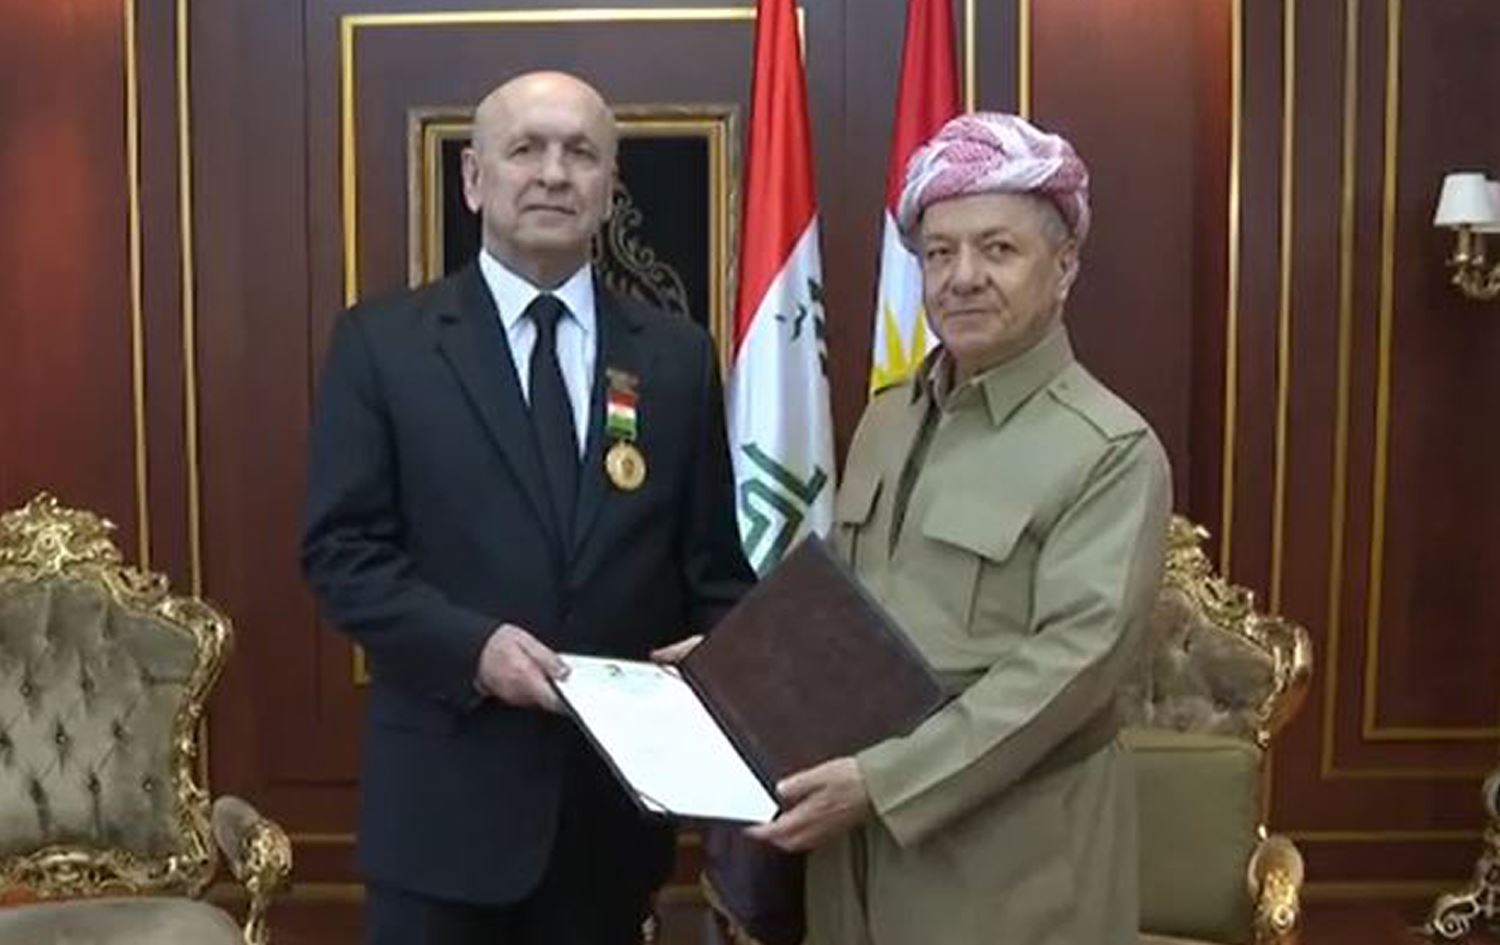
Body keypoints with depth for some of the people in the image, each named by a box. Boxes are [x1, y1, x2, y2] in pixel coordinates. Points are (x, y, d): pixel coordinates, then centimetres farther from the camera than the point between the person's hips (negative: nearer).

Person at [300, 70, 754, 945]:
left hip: (616, 793, 3)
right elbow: (341, 549, -5)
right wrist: (470, 645, -19)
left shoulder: (678, 357, 5)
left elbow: (713, 560, 7)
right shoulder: (382, 344, -2)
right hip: (446, 796, -2)